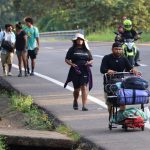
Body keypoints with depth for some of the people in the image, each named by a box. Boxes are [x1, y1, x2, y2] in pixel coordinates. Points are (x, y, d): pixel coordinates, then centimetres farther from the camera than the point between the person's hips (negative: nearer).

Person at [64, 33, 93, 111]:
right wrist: (72, 64, -14)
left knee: (84, 87, -11)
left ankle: (84, 105, -11)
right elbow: (67, 59, 3)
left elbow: (91, 60, 17)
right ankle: (75, 101, 35)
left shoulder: (86, 50, 12)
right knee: (77, 89, 5)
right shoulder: (72, 50, 5)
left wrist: (89, 63, -6)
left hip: (85, 71, 1)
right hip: (75, 71, -1)